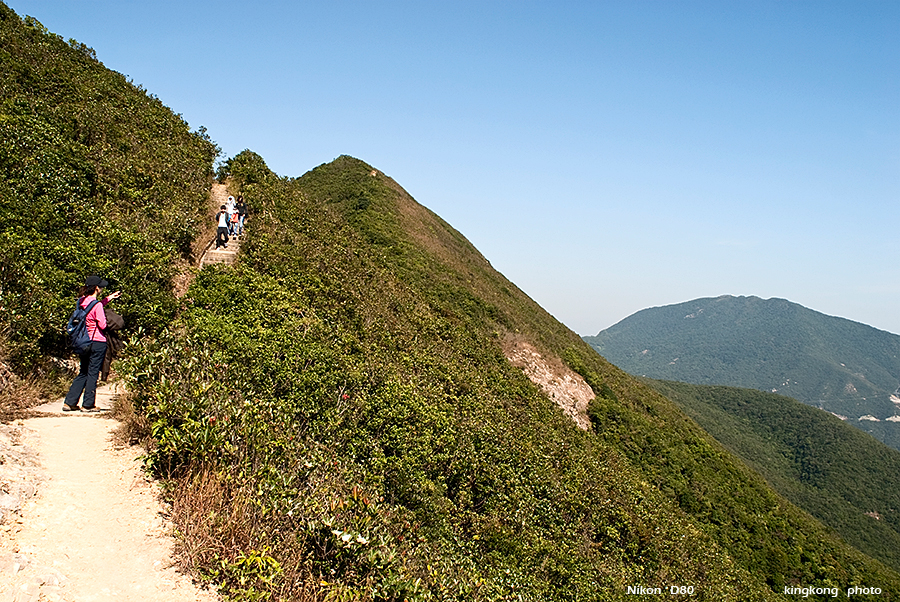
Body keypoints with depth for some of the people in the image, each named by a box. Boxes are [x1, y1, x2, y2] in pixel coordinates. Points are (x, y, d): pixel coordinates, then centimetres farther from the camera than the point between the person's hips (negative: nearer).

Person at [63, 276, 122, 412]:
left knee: (83, 373, 16)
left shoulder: (82, 301, 6)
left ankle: (70, 402, 15)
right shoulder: (97, 305, -17)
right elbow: (102, 325, -16)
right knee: (93, 373, 2)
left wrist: (110, 298, 26)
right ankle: (88, 404, 8)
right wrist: (105, 316, 3)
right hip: (98, 342, -8)